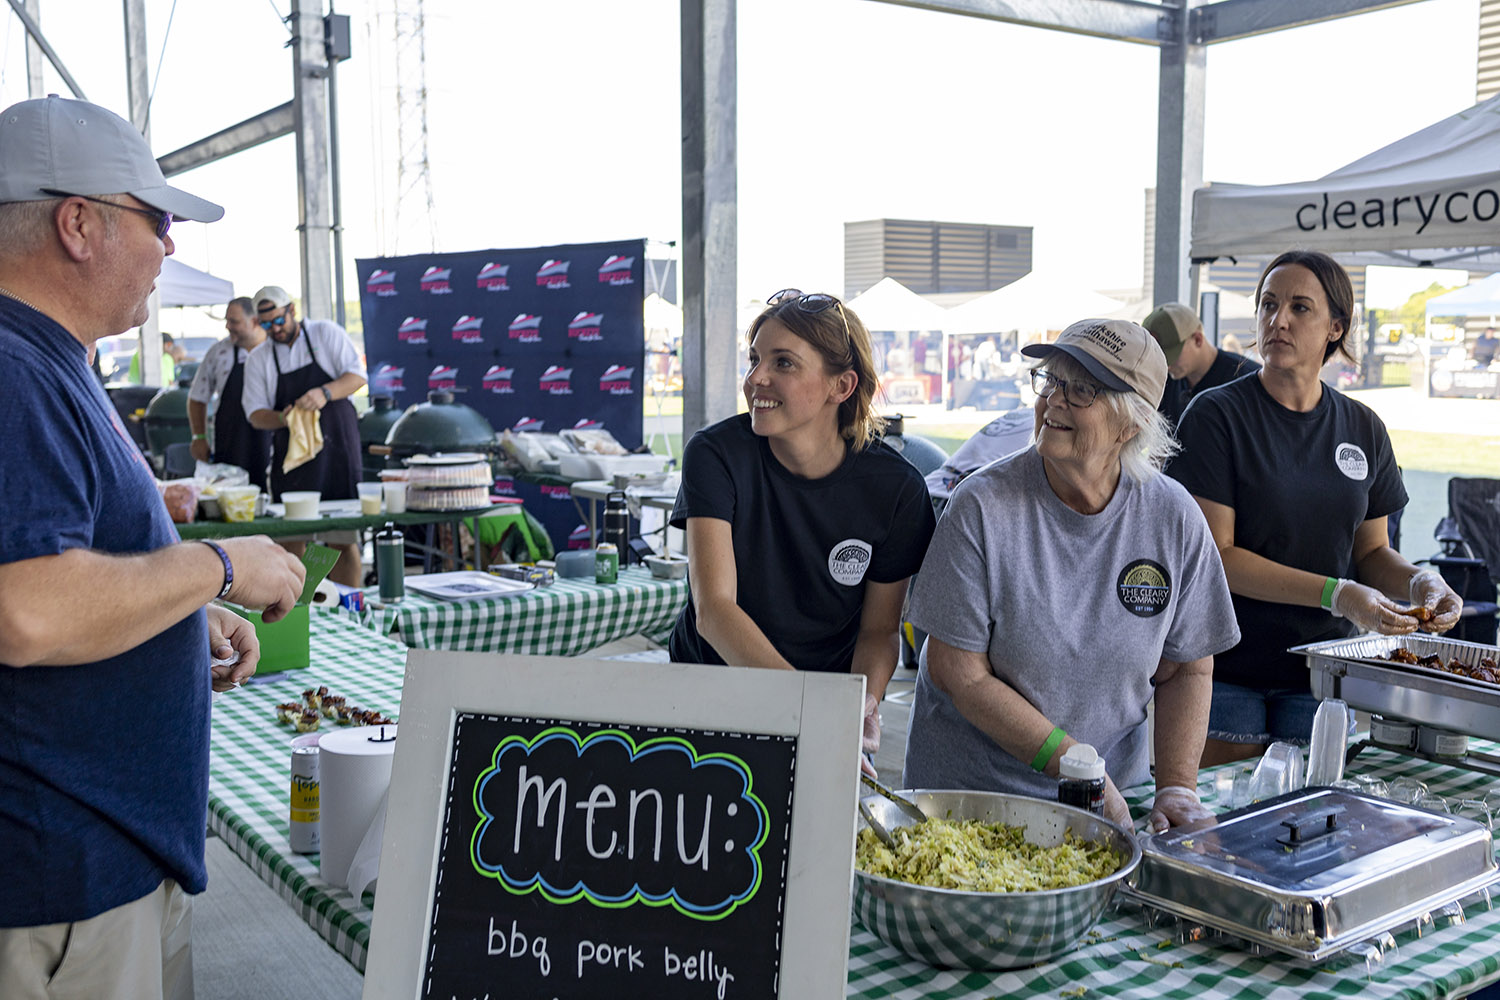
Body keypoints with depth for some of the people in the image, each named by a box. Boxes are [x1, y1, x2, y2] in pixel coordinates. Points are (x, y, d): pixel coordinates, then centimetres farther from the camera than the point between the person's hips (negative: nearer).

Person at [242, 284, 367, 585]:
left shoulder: (326, 333, 4)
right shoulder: (258, 359, 9)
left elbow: (357, 375, -2)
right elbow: (256, 414, 7)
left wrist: (324, 393, -20)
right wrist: (282, 419, -15)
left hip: (337, 449, -2)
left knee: (344, 541, -3)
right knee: (291, 542, 1)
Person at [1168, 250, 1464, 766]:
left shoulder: (1365, 429, 6)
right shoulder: (1216, 416, -9)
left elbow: (1371, 550, 14)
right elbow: (1215, 556, -15)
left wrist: (1418, 580, -8)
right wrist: (1336, 594, -22)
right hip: (1227, 671, -4)